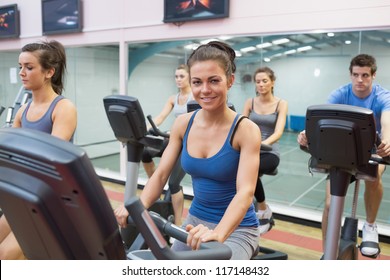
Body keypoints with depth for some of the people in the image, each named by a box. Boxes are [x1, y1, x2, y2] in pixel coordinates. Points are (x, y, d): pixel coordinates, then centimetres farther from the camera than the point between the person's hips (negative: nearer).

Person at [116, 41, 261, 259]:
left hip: (237, 229, -4)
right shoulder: (183, 124, -4)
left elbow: (245, 191, -28)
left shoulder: (245, 129, -18)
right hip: (196, 221, 4)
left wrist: (217, 234, -44)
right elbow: (161, 175, -3)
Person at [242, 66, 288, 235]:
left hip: (270, 153, -3)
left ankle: (263, 209, -10)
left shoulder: (281, 104, -1)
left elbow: (278, 132, -15)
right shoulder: (249, 102, 8)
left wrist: (263, 143, -35)